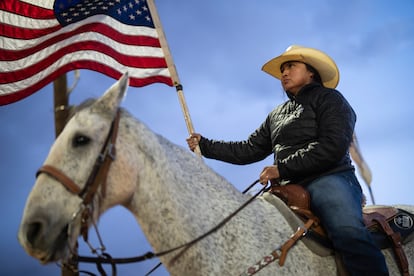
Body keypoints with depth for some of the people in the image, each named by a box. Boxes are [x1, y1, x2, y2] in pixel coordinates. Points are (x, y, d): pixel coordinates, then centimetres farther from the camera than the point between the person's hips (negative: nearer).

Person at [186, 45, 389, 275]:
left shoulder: (328, 98, 7)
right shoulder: (276, 116, 29)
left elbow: (333, 147, -9)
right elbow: (249, 151, 27)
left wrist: (282, 168, -13)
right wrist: (205, 145, 19)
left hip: (328, 179, -7)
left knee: (348, 232, -35)